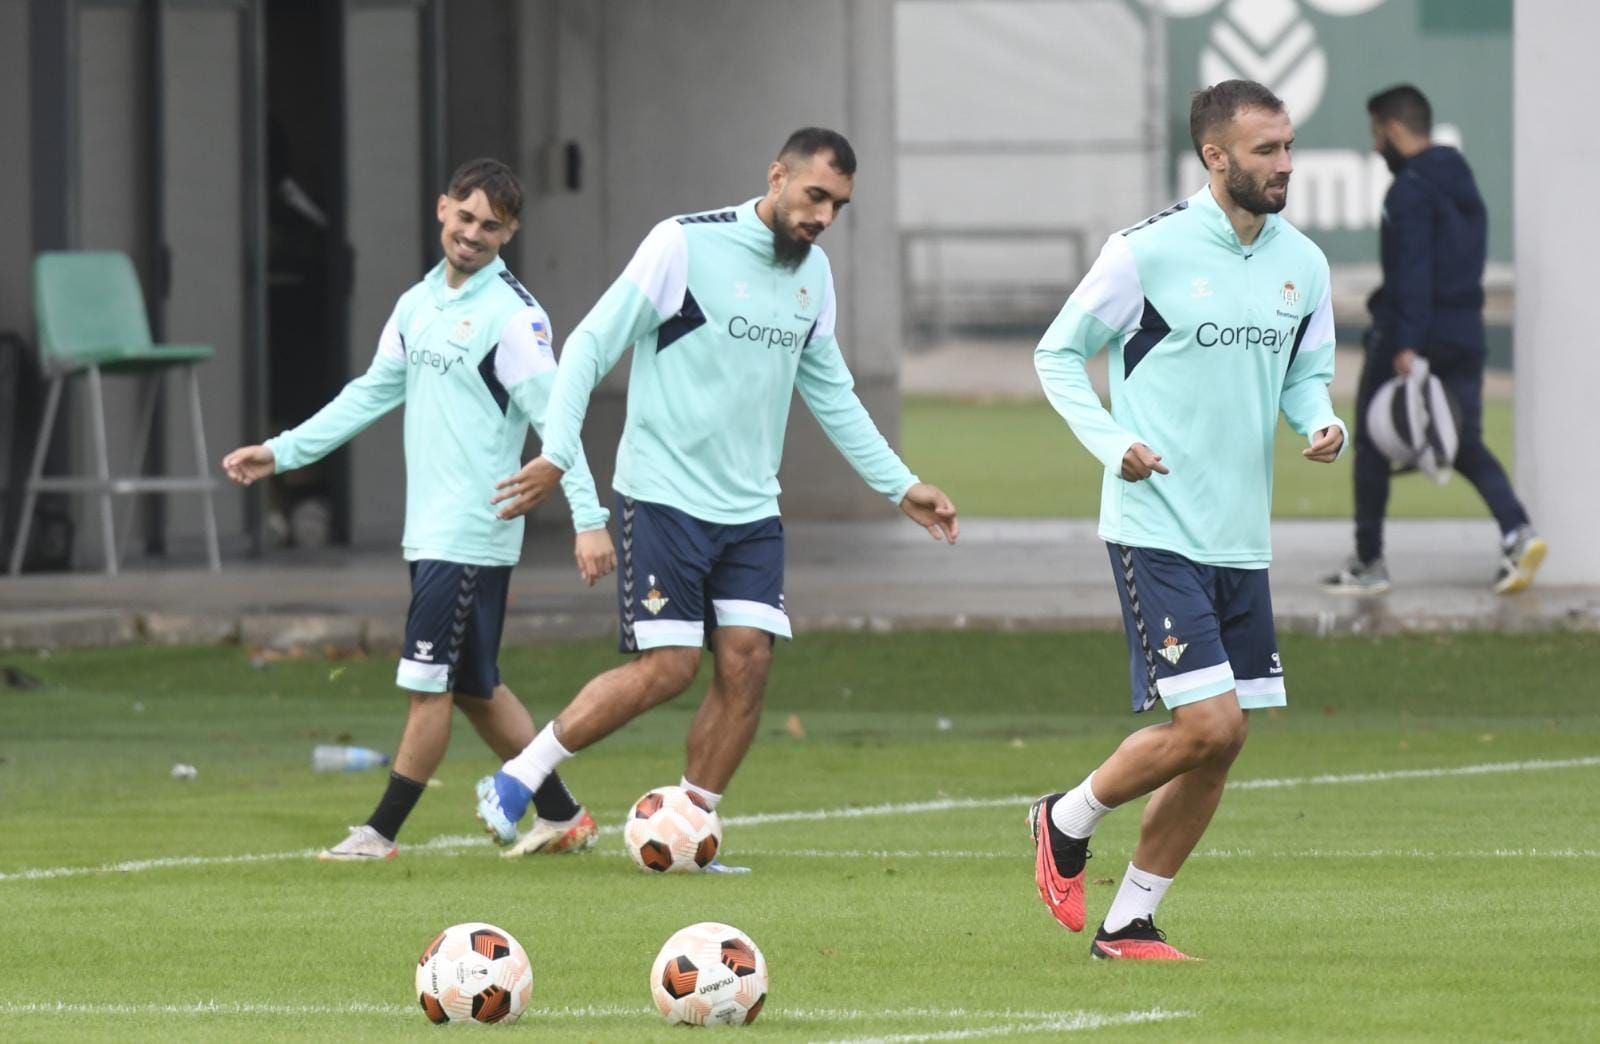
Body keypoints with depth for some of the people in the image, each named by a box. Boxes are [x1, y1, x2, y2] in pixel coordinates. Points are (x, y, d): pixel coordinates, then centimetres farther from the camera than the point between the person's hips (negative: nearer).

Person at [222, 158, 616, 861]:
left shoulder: (513, 316, -11)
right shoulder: (418, 304, 13)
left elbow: (556, 418, -16)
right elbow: (371, 394, 22)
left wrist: (588, 519, -23)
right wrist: (282, 452, 20)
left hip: (474, 534, -8)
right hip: (430, 531, 8)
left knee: (429, 683, -5)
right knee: (474, 688, 13)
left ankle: (382, 831, 2)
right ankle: (561, 817, 22)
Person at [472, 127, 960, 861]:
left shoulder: (812, 273, 9)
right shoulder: (685, 245, -11)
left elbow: (831, 393, 21)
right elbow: (591, 344, -9)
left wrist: (900, 486, 17)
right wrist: (557, 455, -18)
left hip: (751, 508, 6)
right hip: (664, 494, -6)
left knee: (746, 663, -5)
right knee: (667, 667, -12)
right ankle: (516, 782, 2)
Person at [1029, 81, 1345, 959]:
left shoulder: (1302, 263, 7)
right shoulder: (1148, 251, -10)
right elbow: (1057, 353, 0)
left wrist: (1320, 423, -4)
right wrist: (1110, 442, -14)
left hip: (1242, 539, 7)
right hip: (1156, 529, -7)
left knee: (1219, 745, 5)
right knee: (1210, 723, -15)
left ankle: (1128, 924, 17)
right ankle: (1067, 822, 11)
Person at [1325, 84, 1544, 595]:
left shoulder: (1410, 191, -13)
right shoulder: (1464, 186, 16)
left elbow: (1411, 271, -21)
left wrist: (1406, 344, -25)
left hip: (1409, 336, -8)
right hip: (1465, 334, 8)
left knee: (1373, 444, 6)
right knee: (1467, 443, 9)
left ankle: (1368, 562, 9)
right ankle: (1517, 530, -15)